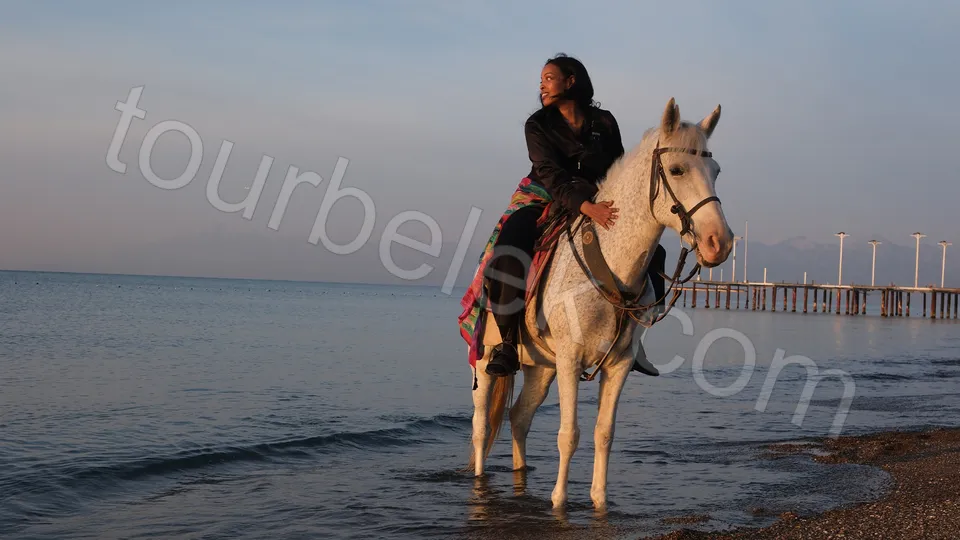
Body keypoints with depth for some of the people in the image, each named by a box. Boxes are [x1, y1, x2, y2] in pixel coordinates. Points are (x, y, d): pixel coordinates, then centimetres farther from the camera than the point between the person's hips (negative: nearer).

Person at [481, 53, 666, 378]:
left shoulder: (604, 122, 5)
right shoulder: (538, 125, -3)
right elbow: (551, 175, -18)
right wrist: (586, 207, -34)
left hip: (599, 208, 3)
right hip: (549, 207, -3)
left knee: (653, 253, -9)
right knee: (508, 254, -32)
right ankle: (508, 344, -24)